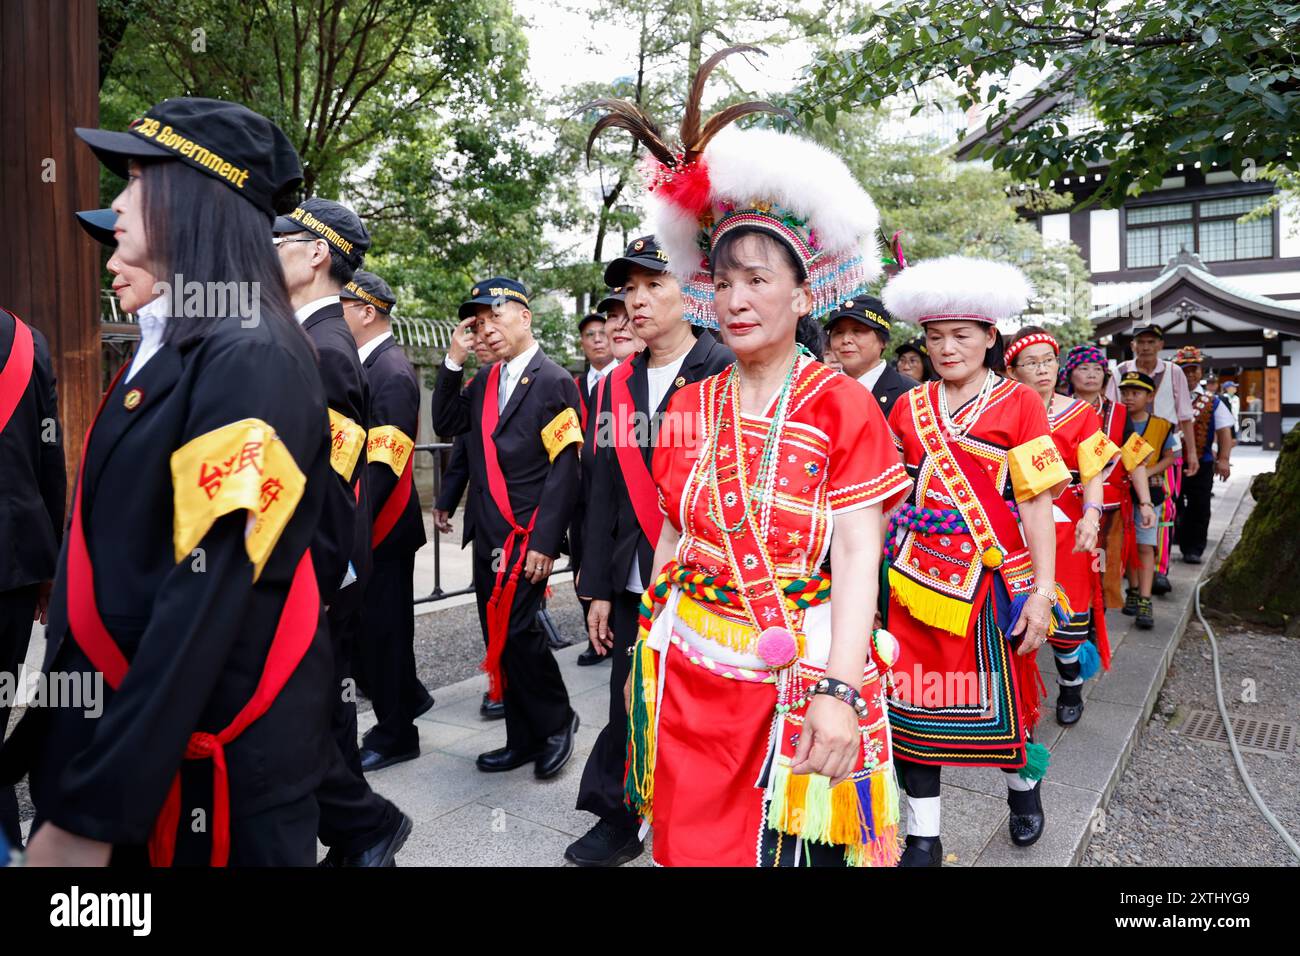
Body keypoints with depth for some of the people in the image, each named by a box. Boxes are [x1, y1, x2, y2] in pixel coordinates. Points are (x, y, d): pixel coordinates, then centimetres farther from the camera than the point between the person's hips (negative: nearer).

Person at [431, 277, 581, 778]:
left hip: (526, 534, -7)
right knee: (499, 634, 10)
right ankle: (524, 739, 23)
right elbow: (446, 425, 10)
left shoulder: (555, 382, -9)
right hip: (487, 531, 7)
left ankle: (557, 722, 13)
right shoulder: (484, 380, 13)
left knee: (516, 629, -11)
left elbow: (564, 470, -14)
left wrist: (545, 543, -19)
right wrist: (452, 362, 2)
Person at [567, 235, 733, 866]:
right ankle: (617, 822, 32)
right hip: (635, 587, 5)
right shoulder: (618, 385, 10)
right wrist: (599, 588, 8)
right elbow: (605, 490, 10)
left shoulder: (728, 372, -7)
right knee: (629, 709, 12)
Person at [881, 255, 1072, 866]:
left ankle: (1023, 782, 44)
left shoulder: (1018, 403, -2)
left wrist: (1042, 590, -10)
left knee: (998, 696, 10)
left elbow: (1037, 502, -6)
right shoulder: (909, 407, 7)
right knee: (913, 701, 3)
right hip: (916, 578, 3)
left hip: (991, 575, -2)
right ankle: (923, 838, 19)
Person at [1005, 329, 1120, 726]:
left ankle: (1071, 686, 29)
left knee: (1065, 618, 4)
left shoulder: (1080, 413, 2)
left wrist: (1091, 514, -21)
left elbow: (1094, 472, -4)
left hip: (1064, 526, 0)